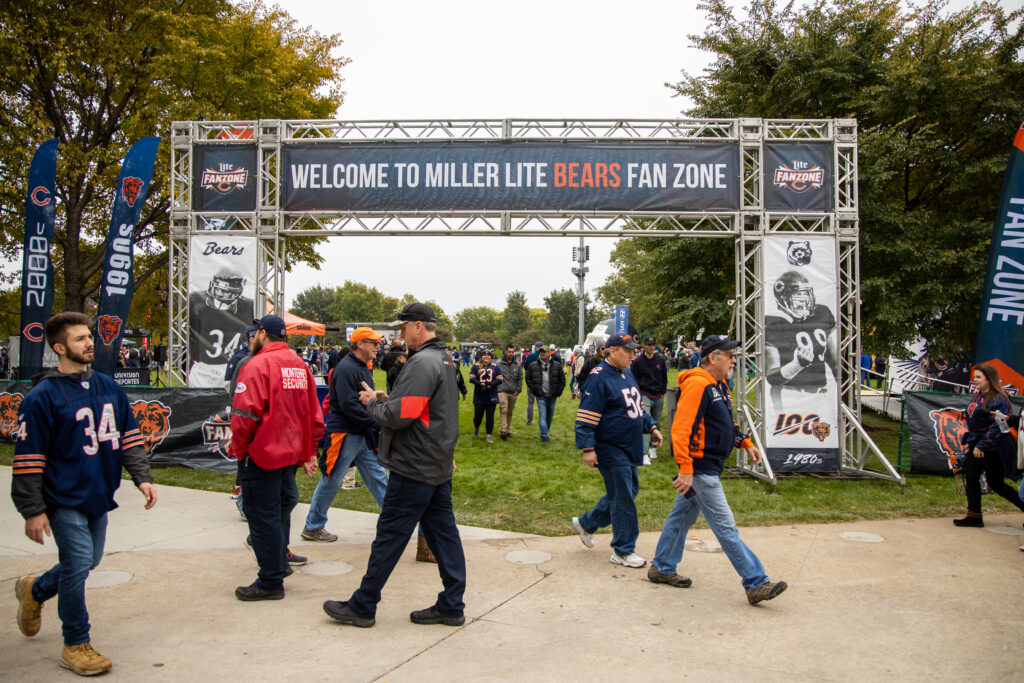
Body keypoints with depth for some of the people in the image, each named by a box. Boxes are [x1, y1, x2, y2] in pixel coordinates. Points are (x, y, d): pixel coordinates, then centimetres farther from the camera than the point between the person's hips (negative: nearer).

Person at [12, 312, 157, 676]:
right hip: (65, 499, -7)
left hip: (99, 495, 7)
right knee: (78, 564, -5)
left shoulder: (109, 388, 7)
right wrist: (32, 511, -13)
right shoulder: (42, 397, -12)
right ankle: (76, 645, 12)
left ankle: (34, 591, 47)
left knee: (87, 562, 18)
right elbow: (28, 459, -12)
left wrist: (142, 477, 1)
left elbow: (129, 437, 12)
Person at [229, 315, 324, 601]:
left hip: (262, 454, -8)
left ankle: (270, 582, 8)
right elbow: (314, 414, 13)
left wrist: (237, 449, -7)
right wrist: (308, 452, 18)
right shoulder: (300, 365, 10)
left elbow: (245, 415, -21)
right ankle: (279, 562, 34)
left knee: (262, 516, 1)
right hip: (291, 453, 8)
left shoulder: (257, 365, -14)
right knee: (280, 509, 21)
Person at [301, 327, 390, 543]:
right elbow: (349, 406, -25)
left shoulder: (363, 368, 13)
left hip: (362, 435, 9)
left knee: (378, 476, 9)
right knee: (331, 482, 3)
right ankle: (312, 527, 19)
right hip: (344, 434, -9)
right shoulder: (346, 368, -18)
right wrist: (377, 424, -22)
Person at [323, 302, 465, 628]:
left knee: (390, 536, 1)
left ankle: (362, 607, 13)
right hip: (439, 466, 10)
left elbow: (398, 416, -23)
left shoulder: (422, 363, -19)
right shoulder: (444, 360, 14)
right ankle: (451, 606, 18)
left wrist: (372, 402, -5)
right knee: (442, 531, 12)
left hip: (414, 469, -10)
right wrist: (387, 398, 7)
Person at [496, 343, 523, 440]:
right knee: (503, 410, -15)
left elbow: (520, 378, 10)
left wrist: (518, 389, 2)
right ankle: (503, 430, -19)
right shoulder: (499, 364, -1)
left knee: (510, 412, 11)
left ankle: (508, 430, 20)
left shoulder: (518, 364, 7)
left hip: (513, 392, 3)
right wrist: (496, 389, -2)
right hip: (502, 391, -3)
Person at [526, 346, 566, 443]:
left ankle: (545, 433, 28)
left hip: (552, 396, 2)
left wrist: (558, 392, 1)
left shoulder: (557, 365, -1)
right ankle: (544, 436, -6)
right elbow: (528, 379, 8)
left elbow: (562, 380, 5)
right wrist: (534, 390, 0)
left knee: (550, 416, 11)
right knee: (542, 416, -8)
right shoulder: (533, 366, -2)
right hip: (541, 396, -2)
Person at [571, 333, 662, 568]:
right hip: (611, 450, -9)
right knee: (623, 500, -2)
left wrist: (651, 426, 18)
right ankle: (623, 551, 13)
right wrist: (587, 447, -22)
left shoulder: (627, 374, 13)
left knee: (629, 491, 18)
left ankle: (585, 523, 34)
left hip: (629, 449, 10)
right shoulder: (599, 377, -16)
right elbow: (586, 415, -19)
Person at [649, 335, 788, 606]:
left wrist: (746, 443, 16)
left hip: (710, 467, 10)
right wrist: (685, 469, -29)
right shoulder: (697, 384, -19)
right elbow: (682, 428, -26)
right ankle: (756, 584, 2)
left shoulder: (719, 386, 14)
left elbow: (727, 422, 28)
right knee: (725, 527, -4)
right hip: (699, 468, -10)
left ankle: (662, 569, 29)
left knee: (683, 515, 17)